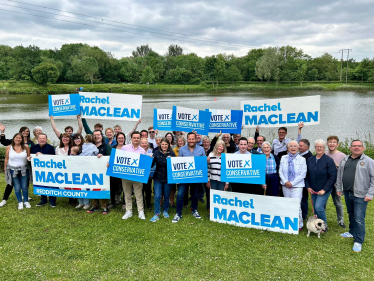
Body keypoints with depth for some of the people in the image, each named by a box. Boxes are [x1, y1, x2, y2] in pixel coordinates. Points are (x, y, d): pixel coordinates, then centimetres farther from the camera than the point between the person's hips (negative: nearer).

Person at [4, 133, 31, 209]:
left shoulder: (26, 147, -3)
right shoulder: (8, 148, -2)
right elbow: (6, 159, 4)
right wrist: (5, 170, 5)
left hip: (24, 170, 0)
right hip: (13, 170, 0)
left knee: (24, 187, 3)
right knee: (17, 187, 1)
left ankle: (26, 202, 19)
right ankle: (20, 202, 17)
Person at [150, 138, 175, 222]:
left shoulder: (172, 153, -2)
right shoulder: (156, 153, -1)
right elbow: (151, 165, -3)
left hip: (168, 178, 1)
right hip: (158, 178, 0)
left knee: (166, 196, 12)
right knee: (157, 196, -4)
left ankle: (165, 211, 32)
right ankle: (157, 214, 7)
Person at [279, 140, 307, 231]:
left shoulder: (302, 159, 0)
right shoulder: (283, 158, 9)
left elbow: (303, 174, -4)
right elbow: (280, 171, 6)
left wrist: (292, 183, -11)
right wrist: (285, 182, -9)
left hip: (297, 186, -3)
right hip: (285, 185, 4)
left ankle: (299, 225, 6)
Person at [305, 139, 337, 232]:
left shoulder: (329, 160, -9)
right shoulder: (310, 160, 5)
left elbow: (333, 177, -11)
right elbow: (306, 175, 11)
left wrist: (324, 190, -15)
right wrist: (308, 187, 0)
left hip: (324, 190, -5)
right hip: (313, 190, 5)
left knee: (319, 207, -13)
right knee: (315, 208, 10)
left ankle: (324, 227, 6)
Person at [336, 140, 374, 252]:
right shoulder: (345, 160, 9)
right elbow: (339, 175, 18)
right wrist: (339, 188, 15)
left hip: (360, 195, -6)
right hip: (347, 193, 6)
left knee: (359, 219, -4)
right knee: (351, 215, 21)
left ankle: (358, 241, 9)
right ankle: (352, 232, 39)